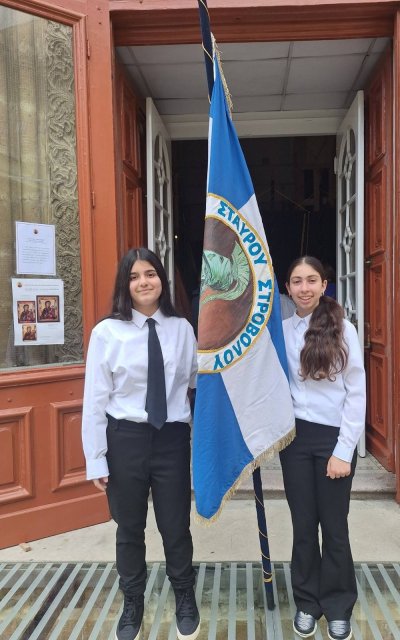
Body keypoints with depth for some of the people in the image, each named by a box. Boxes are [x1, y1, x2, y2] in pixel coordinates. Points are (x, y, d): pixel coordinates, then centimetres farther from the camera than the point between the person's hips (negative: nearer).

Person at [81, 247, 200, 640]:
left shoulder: (181, 328, -2)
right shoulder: (107, 332, -8)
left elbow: (198, 379, 7)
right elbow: (94, 400, -6)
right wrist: (96, 459, -5)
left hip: (172, 438, 1)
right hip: (125, 439, -1)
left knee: (176, 526, 14)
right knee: (129, 529, 17)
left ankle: (185, 601, 44)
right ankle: (132, 605, 45)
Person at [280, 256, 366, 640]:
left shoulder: (342, 329, -6)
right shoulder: (281, 330, 2)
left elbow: (356, 393, -7)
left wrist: (344, 450, -9)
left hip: (334, 437, -2)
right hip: (295, 437, 2)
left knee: (334, 526, 10)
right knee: (303, 523, 12)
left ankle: (338, 606, 33)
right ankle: (307, 601, 34)